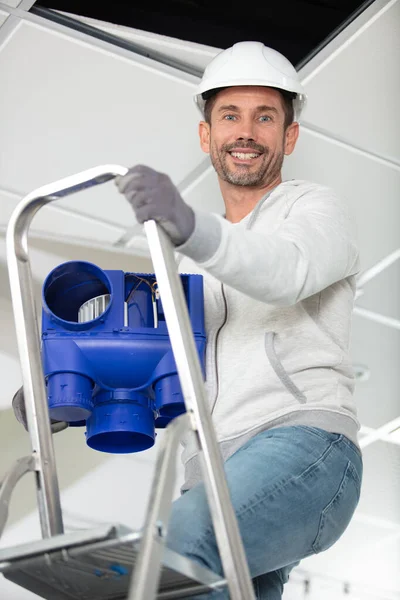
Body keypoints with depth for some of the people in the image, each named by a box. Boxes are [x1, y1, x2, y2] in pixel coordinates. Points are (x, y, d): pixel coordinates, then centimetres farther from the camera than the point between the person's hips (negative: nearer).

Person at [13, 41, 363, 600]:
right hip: (213, 478, 7)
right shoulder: (197, 262, 30)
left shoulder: (316, 209, 9)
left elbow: (286, 272, -16)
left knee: (179, 547, -33)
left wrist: (188, 226, -35)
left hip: (304, 452, -6)